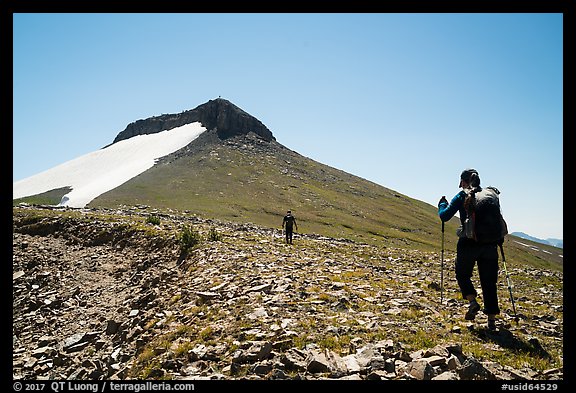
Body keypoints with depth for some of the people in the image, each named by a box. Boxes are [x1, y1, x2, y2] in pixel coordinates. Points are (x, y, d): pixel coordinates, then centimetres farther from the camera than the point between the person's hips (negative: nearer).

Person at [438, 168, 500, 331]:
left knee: (462, 275, 18)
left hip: (468, 243, -3)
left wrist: (442, 204, 13)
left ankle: (472, 301, -4)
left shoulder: (462, 196, -2)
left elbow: (444, 216, -4)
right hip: (489, 244, 4)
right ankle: (492, 319, 10)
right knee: (489, 282, 10)